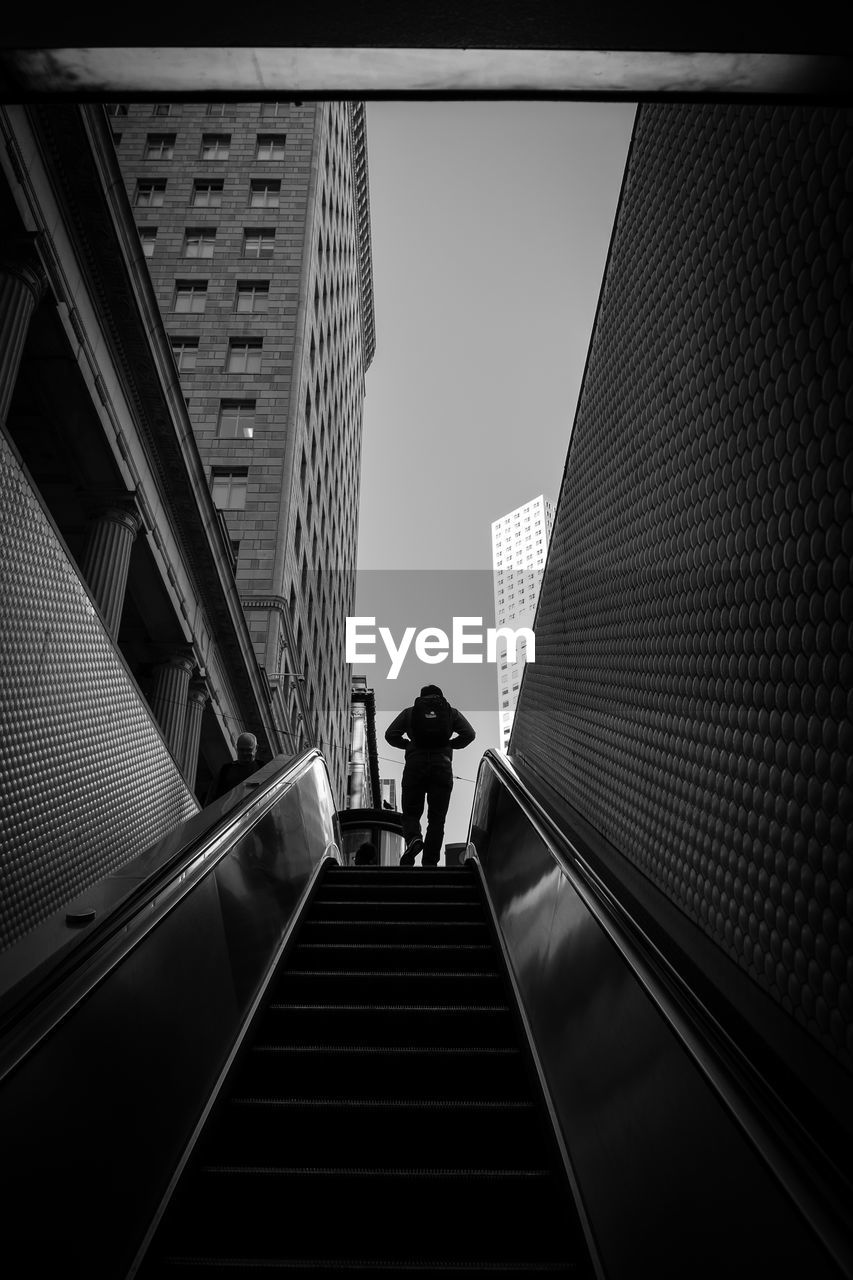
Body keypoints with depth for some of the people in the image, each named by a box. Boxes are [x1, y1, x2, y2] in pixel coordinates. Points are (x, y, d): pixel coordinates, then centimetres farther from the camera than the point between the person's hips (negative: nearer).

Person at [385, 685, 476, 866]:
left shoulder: (409, 712, 14)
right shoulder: (452, 712, 15)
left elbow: (390, 734, 4)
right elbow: (469, 734, 2)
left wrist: (408, 744, 15)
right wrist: (450, 745, 13)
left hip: (415, 765, 0)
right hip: (442, 766, 0)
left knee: (410, 813, 10)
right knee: (436, 819, 5)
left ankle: (413, 838, -20)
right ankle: (429, 862, -2)